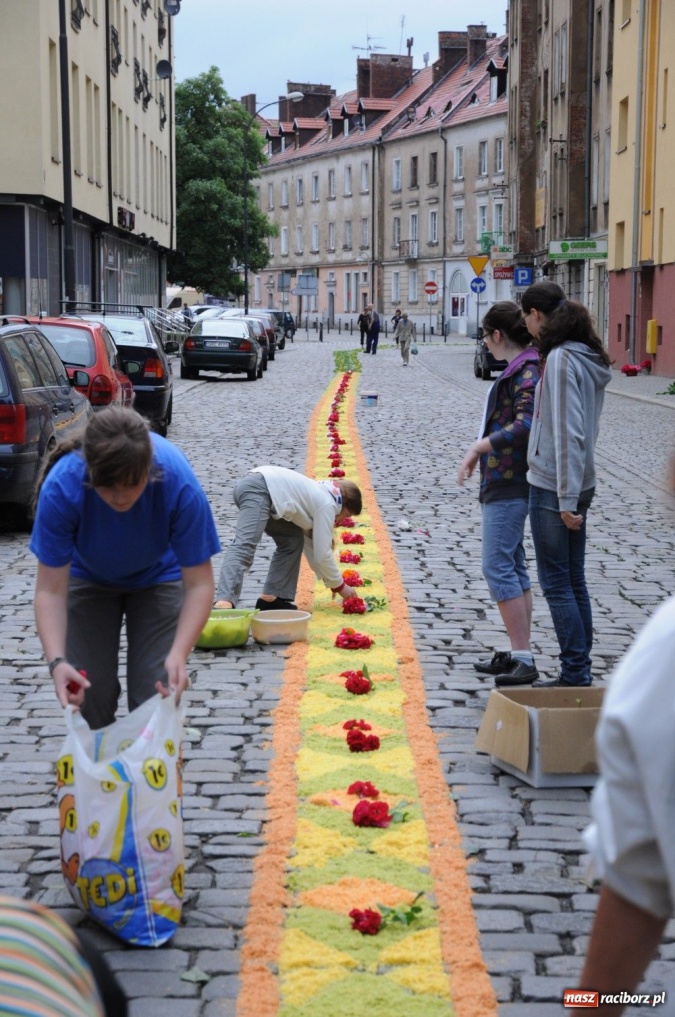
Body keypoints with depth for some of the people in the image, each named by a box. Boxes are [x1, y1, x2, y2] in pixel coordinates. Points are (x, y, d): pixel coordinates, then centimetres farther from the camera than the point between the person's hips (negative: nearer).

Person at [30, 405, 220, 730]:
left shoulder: (179, 484, -37)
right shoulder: (60, 487, -37)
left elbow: (199, 583, -30)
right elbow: (51, 590, -30)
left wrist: (179, 654, -44)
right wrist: (57, 661, -45)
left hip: (158, 577, 0)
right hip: (89, 578, 1)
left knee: (156, 692, -9)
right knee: (87, 693, -5)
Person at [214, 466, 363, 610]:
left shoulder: (315, 496, 29)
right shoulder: (327, 505, 3)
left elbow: (311, 545, 35)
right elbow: (322, 554, 1)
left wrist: (332, 582, 37)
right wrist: (340, 585, 15)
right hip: (258, 490, -10)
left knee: (293, 540, 17)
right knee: (244, 547, -25)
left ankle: (270, 598, 10)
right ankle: (224, 603, -44)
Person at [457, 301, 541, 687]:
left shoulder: (527, 371, -16)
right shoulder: (520, 368, 14)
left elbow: (526, 425, -27)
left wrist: (480, 446, -20)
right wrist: (483, 450, 16)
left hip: (510, 484, -11)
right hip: (506, 481, 11)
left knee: (499, 568, -11)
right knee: (514, 567, 13)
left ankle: (524, 659, -10)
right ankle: (519, 654, 20)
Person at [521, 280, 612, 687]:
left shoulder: (561, 359, -18)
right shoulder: (588, 357, 11)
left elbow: (568, 433, -21)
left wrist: (567, 498, -20)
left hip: (554, 488, -9)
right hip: (576, 486, 9)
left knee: (557, 583, -1)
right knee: (574, 581, 13)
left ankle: (576, 675, 3)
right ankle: (580, 673, 20)